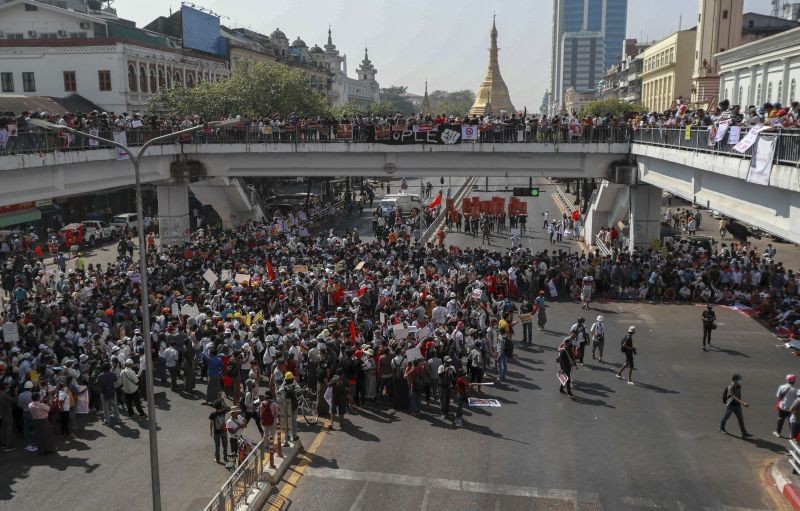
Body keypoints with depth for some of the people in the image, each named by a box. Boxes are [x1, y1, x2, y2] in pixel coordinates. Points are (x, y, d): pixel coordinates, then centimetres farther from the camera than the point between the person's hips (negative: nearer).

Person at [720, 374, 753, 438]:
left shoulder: (739, 386, -2)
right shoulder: (730, 387, -25)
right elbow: (734, 397, -33)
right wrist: (743, 403, -42)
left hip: (737, 406, 6)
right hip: (730, 405, -5)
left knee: (741, 419, -2)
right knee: (726, 417, 13)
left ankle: (744, 433, -3)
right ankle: (721, 428, 37)